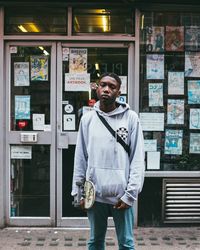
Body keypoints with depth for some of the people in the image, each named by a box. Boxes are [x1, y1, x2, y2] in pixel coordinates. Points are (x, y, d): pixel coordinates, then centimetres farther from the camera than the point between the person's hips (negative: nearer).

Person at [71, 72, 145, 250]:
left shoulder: (131, 118, -4)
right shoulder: (87, 119, 5)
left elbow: (138, 159, -6)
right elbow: (80, 158, 6)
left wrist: (130, 194, -11)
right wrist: (78, 191, 4)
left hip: (121, 193, -2)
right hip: (94, 193, 2)